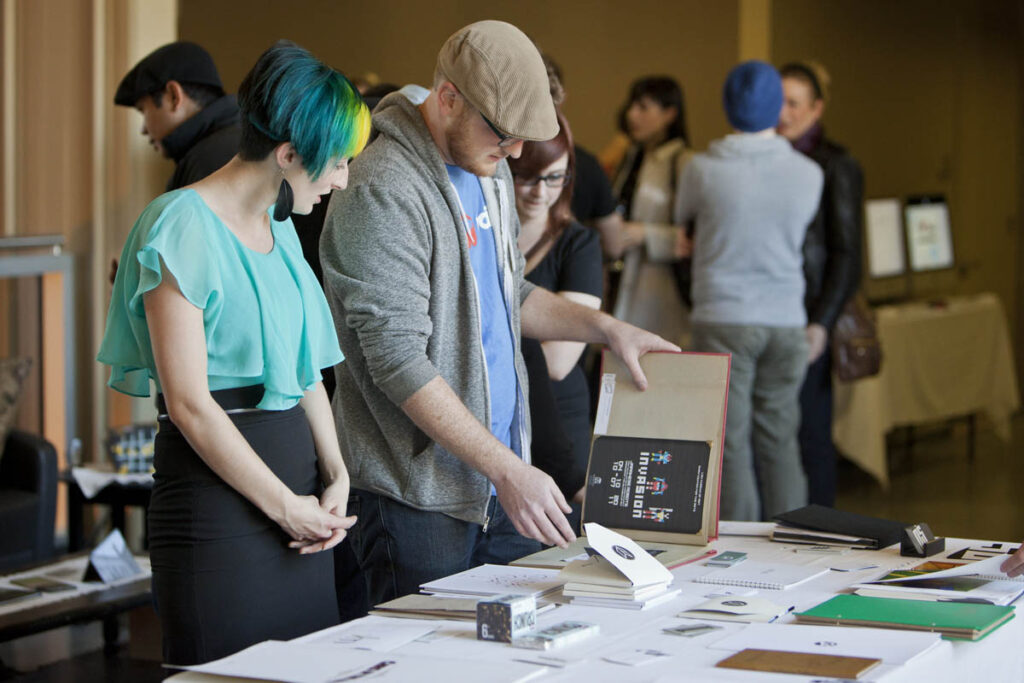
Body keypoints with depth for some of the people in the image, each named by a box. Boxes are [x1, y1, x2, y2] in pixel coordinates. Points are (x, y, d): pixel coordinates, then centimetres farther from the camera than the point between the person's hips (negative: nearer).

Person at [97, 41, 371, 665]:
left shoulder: (279, 227, 15)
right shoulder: (184, 227, -12)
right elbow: (189, 404, -16)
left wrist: (336, 474, 2)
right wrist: (285, 507, -11)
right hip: (217, 491, -8)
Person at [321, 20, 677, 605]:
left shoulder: (490, 169, 11)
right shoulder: (382, 190, -18)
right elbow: (398, 359, -22)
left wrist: (605, 327, 12)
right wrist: (507, 470, -23)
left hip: (504, 487, 8)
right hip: (419, 495, -8)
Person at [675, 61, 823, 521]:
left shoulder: (703, 170, -8)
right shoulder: (808, 173, -1)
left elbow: (682, 217, 13)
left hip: (724, 318, -3)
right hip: (786, 319, 3)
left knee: (731, 443, 0)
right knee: (780, 442, 9)